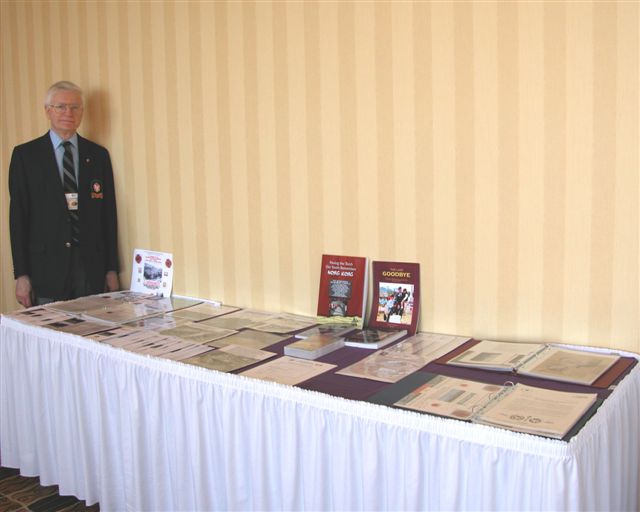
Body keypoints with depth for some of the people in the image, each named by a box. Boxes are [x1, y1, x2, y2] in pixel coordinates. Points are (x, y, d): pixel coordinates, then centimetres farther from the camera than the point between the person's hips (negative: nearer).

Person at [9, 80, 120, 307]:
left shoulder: (98, 155, 9)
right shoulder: (25, 154, 3)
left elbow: (108, 214, 9)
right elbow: (18, 216, 1)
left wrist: (112, 270, 6)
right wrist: (21, 274, -4)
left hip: (92, 267, 2)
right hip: (46, 269, -2)